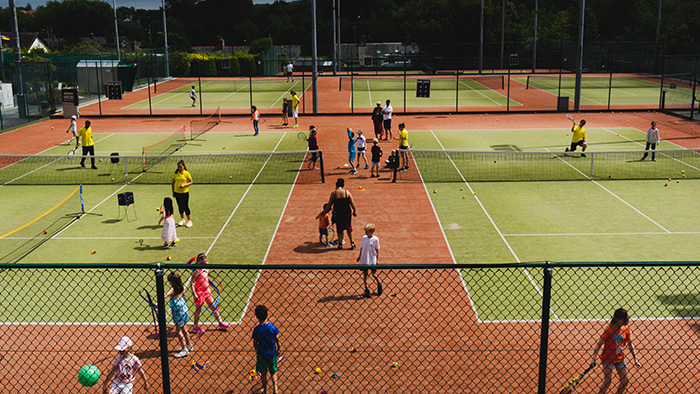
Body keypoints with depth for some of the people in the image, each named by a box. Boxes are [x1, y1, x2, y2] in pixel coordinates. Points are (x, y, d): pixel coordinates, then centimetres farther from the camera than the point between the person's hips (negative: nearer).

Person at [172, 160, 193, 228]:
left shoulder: (186, 173, -8)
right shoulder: (175, 173, 1)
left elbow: (191, 182, -3)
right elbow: (173, 183, 10)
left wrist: (184, 185, -18)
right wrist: (173, 192, 9)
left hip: (185, 192, -3)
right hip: (177, 192, 3)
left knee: (186, 207, -3)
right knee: (180, 206, 13)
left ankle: (189, 221, 8)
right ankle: (182, 219, 29)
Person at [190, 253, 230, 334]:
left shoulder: (206, 269, 4)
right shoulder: (197, 272, -19)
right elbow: (191, 283, -20)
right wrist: (194, 294, -23)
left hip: (207, 291, 7)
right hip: (199, 292, -7)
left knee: (214, 307, 12)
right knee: (198, 309, 6)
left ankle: (221, 323, 22)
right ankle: (195, 327, 22)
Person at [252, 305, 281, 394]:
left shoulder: (256, 329, -16)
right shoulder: (272, 326, -13)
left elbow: (255, 344, -7)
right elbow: (277, 340, -7)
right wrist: (278, 351, 8)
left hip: (261, 354, -1)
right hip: (272, 354, 1)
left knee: (263, 373, 17)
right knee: (273, 372, 19)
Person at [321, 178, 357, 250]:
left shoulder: (333, 193, -9)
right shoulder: (347, 192, -6)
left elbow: (329, 204, -4)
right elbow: (352, 203, -2)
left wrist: (325, 211, 9)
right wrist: (355, 211, 11)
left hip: (338, 213, -1)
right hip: (347, 212, 1)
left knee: (339, 229, 14)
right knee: (349, 227, 17)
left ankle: (340, 244, 21)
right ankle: (352, 243, 19)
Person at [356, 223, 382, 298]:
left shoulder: (375, 239, -8)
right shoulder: (364, 238, -1)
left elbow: (377, 250, -1)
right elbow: (361, 247, 10)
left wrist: (377, 259, 0)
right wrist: (359, 256, 13)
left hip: (372, 260, -3)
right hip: (364, 260, 3)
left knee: (374, 274, -1)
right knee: (365, 274, 6)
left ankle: (379, 284, 28)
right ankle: (366, 289, 19)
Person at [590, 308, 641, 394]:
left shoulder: (626, 329, -3)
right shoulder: (610, 330, -20)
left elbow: (630, 345, 9)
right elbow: (599, 344, -17)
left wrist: (635, 359, 8)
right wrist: (594, 359, -23)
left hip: (620, 359, 6)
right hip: (608, 359, -6)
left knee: (625, 381, 7)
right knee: (607, 382, -1)